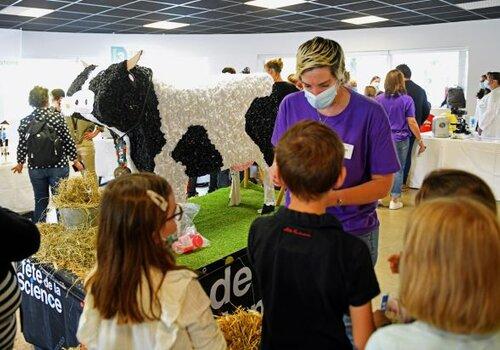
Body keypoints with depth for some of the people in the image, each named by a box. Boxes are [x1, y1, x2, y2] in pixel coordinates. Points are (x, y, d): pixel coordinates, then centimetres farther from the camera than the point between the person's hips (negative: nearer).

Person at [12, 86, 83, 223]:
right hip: (58, 166, -3)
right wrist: (75, 160, 7)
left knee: (40, 201, 15)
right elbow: (68, 141, -6)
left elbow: (22, 145, 4)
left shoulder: (25, 122, -2)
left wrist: (20, 163, 21)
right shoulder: (57, 118, -9)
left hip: (35, 168, 3)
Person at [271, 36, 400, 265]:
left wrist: (334, 198, -26)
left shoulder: (370, 114, -15)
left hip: (354, 231, -2)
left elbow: (383, 183, -11)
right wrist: (278, 167, -14)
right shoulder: (291, 105, -5)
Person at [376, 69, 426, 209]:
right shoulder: (407, 100, -7)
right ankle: (395, 200, 14)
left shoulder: (378, 99, 0)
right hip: (400, 139, -2)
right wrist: (420, 141, -1)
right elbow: (412, 122, -8)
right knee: (398, 169, 7)